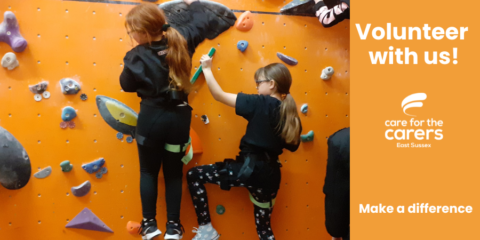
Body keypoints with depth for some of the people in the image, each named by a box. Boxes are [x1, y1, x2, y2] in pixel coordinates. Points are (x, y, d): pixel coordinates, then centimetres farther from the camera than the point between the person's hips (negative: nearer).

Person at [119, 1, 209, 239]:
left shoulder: (136, 56, -13)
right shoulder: (181, 41, -5)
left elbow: (126, 85, 2)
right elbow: (201, 22, 13)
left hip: (151, 117, -3)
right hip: (179, 117, 3)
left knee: (148, 172, 17)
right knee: (174, 172, 15)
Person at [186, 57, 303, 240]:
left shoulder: (259, 103, -10)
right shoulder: (291, 116, 8)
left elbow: (219, 95, -7)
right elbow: (292, 146, 18)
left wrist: (207, 69, 5)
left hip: (247, 169, -6)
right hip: (270, 175, 7)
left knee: (193, 175, 9)